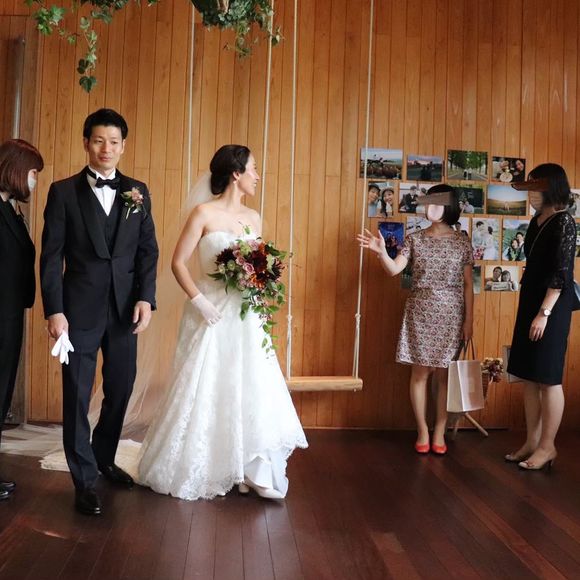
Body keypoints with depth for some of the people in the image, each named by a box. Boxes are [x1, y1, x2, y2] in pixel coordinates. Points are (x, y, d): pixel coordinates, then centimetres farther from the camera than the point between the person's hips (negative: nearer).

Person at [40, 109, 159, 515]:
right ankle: (85, 479, 17)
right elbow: (52, 255, -4)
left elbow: (148, 250, 6)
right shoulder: (64, 191, -1)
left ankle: (104, 457, 36)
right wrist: (54, 310, -10)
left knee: (121, 388, 13)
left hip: (125, 309, 3)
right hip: (80, 309, -3)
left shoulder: (138, 192, 8)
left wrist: (146, 298, -5)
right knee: (78, 394, 3)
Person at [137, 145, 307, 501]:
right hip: (211, 315, -5)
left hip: (245, 318, 5)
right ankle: (197, 471, 19)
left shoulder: (254, 218, 11)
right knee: (206, 392, 3)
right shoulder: (204, 213, -5)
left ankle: (253, 472, 9)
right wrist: (198, 300, -17)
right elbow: (178, 263, -7)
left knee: (253, 391, 1)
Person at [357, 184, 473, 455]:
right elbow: (393, 270, -7)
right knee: (420, 372, 2)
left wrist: (469, 319, -1)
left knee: (444, 373, 4)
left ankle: (439, 432, 15)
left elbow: (467, 284, 3)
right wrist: (381, 252, -27)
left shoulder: (461, 242, 2)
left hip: (450, 314, 0)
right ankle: (422, 431, 14)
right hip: (420, 313, 1)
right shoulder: (414, 240, 4)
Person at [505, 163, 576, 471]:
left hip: (550, 308, -8)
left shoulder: (564, 222, -12)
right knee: (529, 376, 10)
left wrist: (544, 313, -19)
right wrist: (530, 310, 18)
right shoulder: (537, 221, 12)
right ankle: (532, 442, 20)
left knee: (548, 378, 0)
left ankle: (547, 446, 11)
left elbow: (561, 273, -17)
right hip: (529, 303, 8)